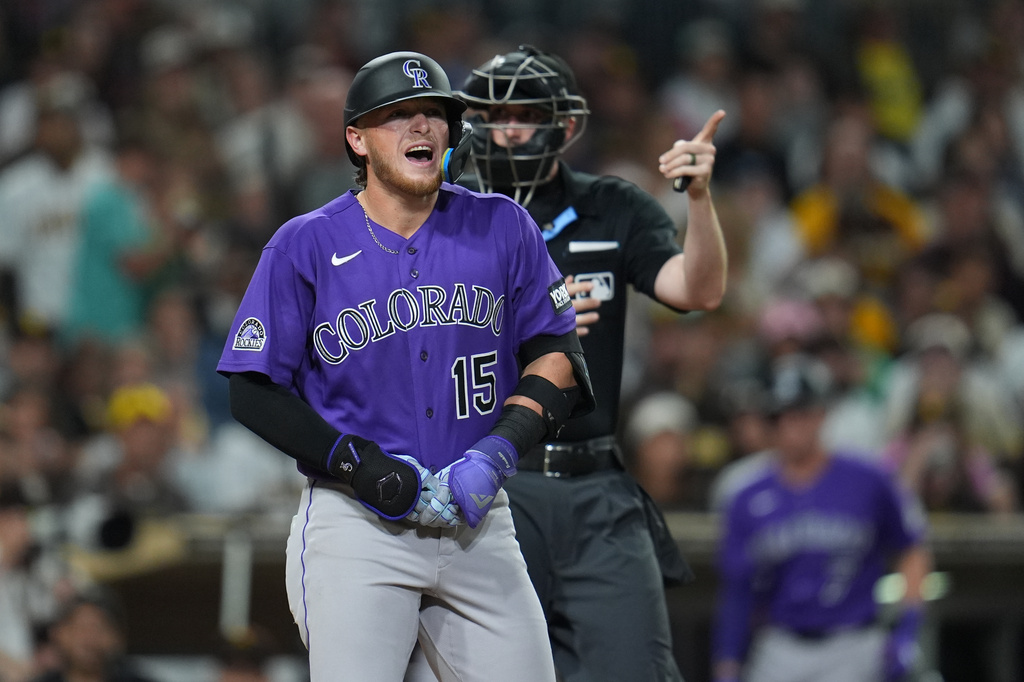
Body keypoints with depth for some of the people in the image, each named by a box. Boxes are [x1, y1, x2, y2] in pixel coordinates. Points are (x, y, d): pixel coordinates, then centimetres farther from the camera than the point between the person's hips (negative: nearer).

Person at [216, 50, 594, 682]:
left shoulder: (502, 228, 6)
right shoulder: (306, 246, -1)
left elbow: (558, 357, 7)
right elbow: (254, 393, -1)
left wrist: (497, 451, -9)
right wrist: (363, 468, -13)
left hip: (478, 524, 3)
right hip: (356, 527, -3)